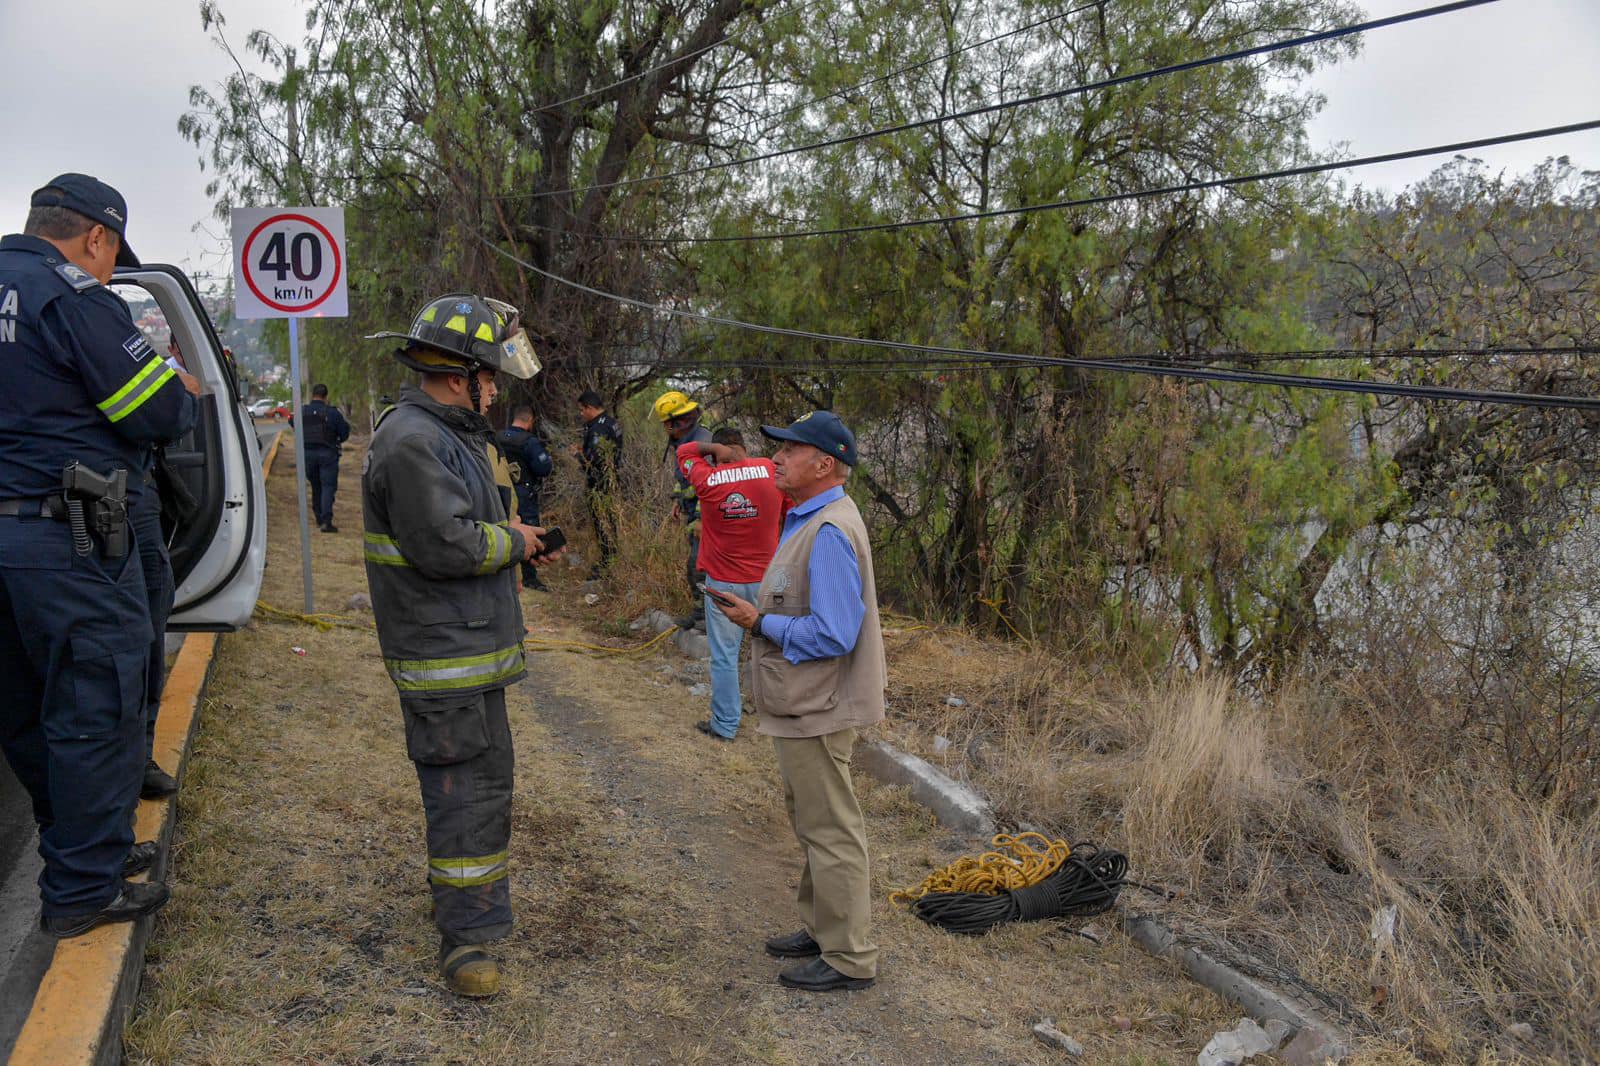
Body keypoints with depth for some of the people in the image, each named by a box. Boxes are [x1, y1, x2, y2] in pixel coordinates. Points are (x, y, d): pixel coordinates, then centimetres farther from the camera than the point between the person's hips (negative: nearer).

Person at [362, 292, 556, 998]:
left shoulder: (448, 434, 16)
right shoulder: (412, 440, -20)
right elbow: (444, 544, -26)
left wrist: (512, 544, 9)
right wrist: (513, 540, -11)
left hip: (471, 645, 11)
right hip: (442, 651, -11)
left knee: (486, 775, 22)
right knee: (463, 785, -5)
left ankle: (461, 885, 40)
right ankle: (465, 934, 6)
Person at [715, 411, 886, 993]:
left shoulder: (829, 532, -25)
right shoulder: (808, 519, 11)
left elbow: (832, 635, -29)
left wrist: (760, 624, -19)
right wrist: (761, 612, 9)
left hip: (818, 710, -11)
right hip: (804, 705, 11)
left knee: (830, 830, 1)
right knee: (811, 820, 21)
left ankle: (849, 957, 15)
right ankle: (823, 928, 37)